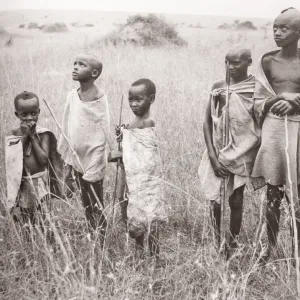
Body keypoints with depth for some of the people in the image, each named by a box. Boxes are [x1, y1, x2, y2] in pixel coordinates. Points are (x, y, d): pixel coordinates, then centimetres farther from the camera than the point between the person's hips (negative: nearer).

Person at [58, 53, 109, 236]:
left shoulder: (99, 99, -15)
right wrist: (68, 164, 9)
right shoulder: (72, 96, 3)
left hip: (92, 164, -6)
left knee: (96, 211, 4)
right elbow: (67, 132, 8)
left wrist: (92, 171, -16)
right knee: (87, 209, 16)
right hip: (77, 162, 6)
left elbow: (101, 137, -16)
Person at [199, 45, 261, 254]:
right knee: (215, 201, 1)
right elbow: (208, 122, 1)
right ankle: (218, 244, 19)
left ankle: (234, 243, 21)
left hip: (243, 153, -2)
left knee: (236, 200, 4)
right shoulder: (218, 87, 0)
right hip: (219, 152, 2)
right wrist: (212, 155, -7)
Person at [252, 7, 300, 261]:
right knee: (273, 193, 7)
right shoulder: (267, 61, 5)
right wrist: (278, 100, -12)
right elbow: (258, 102, 6)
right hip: (273, 129, 1)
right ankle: (271, 248, 18)